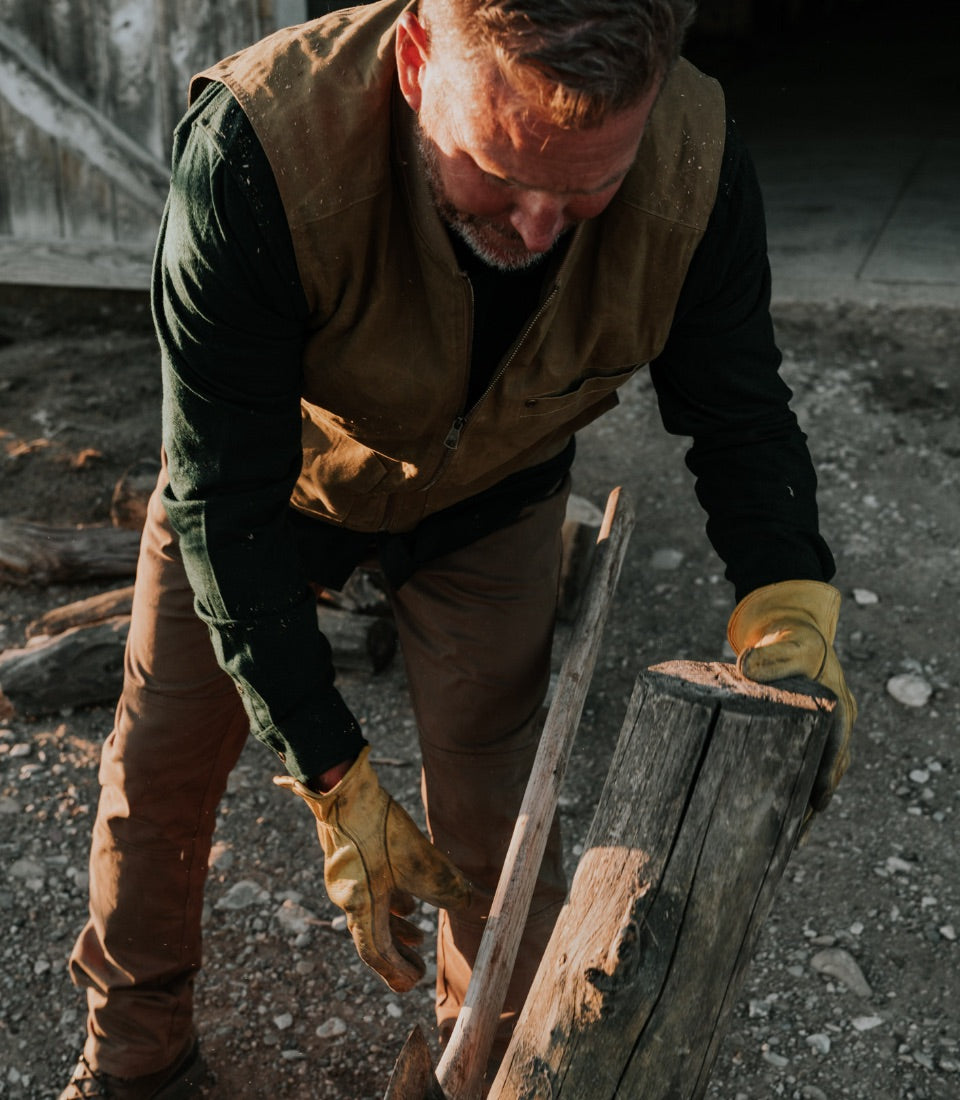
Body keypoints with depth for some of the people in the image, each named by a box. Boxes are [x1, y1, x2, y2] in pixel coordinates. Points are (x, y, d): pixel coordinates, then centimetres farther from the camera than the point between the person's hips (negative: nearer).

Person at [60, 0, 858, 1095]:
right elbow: (224, 499, -33)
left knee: (487, 812, 1)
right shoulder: (252, 151, -42)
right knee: (160, 760, 11)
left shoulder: (697, 169, -32)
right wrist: (333, 780, -31)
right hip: (272, 473, 0)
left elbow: (737, 411, -14)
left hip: (487, 503, 1)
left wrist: (789, 597, -34)